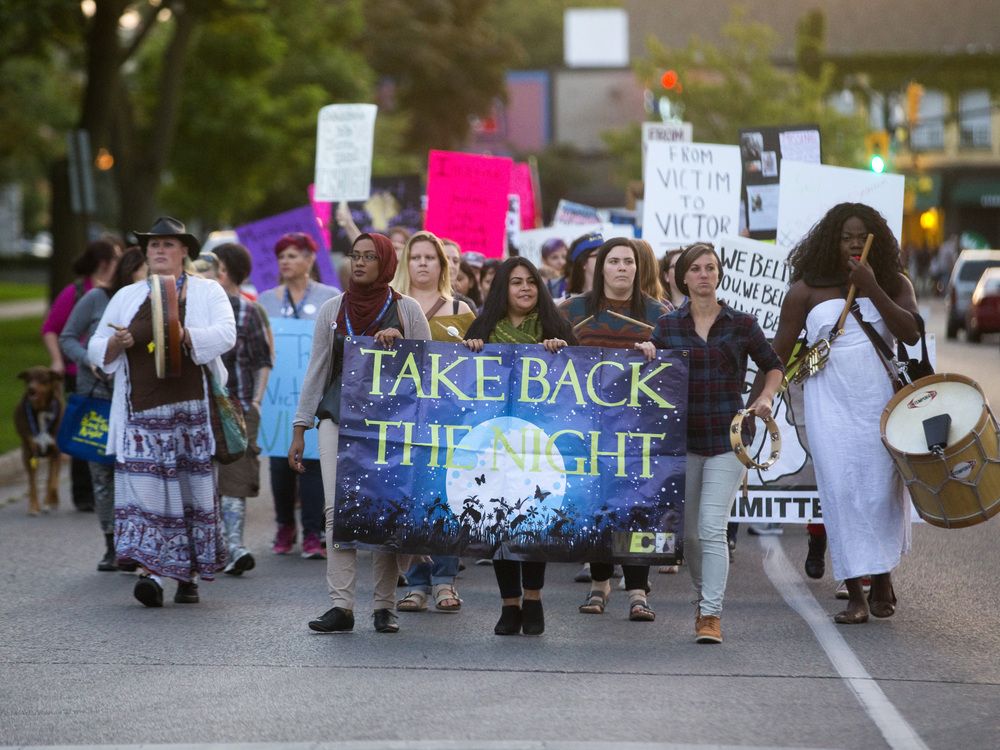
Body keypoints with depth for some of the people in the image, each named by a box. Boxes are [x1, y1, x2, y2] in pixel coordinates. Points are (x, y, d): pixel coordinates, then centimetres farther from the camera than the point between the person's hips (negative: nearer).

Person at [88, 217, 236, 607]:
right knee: (146, 490, -11)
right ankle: (152, 572, -16)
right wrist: (115, 344, -7)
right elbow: (96, 348, 17)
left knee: (192, 488, 1)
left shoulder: (207, 292, 9)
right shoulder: (127, 297, 16)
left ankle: (189, 575, 11)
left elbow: (226, 334, -7)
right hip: (142, 411, 1)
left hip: (193, 409, -1)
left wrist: (186, 334, -25)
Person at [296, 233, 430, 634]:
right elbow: (317, 371, 12)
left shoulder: (406, 309, 5)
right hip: (338, 419, 1)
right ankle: (341, 606, -12)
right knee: (338, 510, -10)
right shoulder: (332, 310, 10)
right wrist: (300, 429, 9)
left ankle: (385, 606, 5)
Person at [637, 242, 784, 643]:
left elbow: (773, 366, 14)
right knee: (689, 532, 9)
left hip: (727, 439, -3)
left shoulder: (741, 324, 2)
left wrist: (765, 397, -3)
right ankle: (704, 594, 31)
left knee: (712, 528, -13)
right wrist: (646, 353, -11)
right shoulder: (668, 325, 5)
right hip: (682, 439, 3)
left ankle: (711, 614, -14)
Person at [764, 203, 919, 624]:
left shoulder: (894, 284, 8)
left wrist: (872, 288, -16)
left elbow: (910, 333, -8)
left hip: (883, 403, 1)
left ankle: (883, 577, 18)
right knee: (843, 493, -6)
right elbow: (779, 353, 4)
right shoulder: (807, 290, 3)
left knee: (883, 491, -2)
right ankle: (855, 594, -2)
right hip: (832, 409, -1)